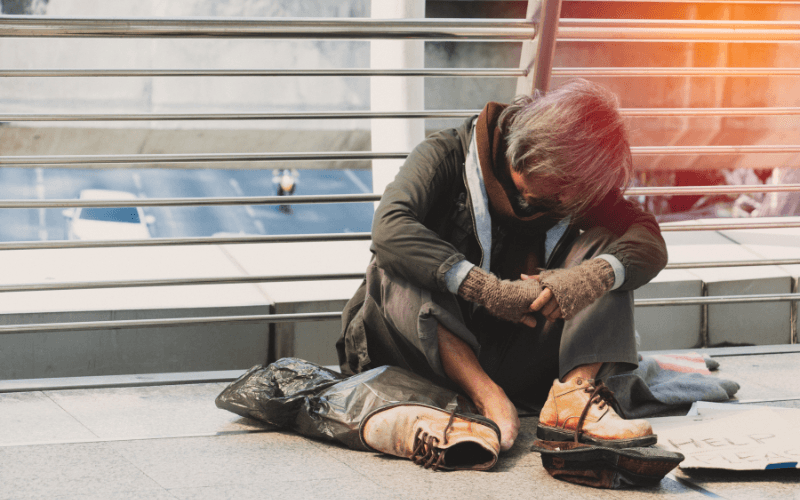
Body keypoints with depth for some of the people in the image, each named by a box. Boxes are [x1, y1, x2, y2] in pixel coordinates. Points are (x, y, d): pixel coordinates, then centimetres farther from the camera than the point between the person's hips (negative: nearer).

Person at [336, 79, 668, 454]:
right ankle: (488, 398, -40)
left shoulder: (578, 189, 4)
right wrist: (486, 289, -36)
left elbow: (649, 243, -9)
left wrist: (595, 275, -32)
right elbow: (389, 227, -27)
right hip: (433, 348, -3)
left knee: (603, 246, -10)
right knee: (395, 266, -29)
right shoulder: (448, 154, -8)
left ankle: (573, 398, -32)